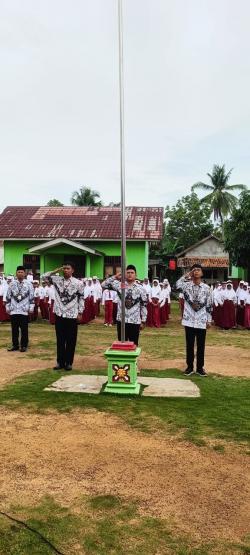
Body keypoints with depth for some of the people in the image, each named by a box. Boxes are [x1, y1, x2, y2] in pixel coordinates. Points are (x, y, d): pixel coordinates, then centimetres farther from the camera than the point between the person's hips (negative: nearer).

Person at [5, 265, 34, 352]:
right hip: (13, 310, 2)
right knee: (14, 329, 8)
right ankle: (15, 345, 19)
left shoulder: (29, 284, 0)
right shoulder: (12, 284, 6)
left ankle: (24, 345, 13)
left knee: (24, 329, 2)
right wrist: (7, 307, 8)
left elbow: (31, 297, 0)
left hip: (24, 310, -2)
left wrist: (31, 308, -4)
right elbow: (8, 297, 11)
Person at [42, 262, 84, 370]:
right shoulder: (57, 280, 4)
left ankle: (69, 362, 16)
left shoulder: (78, 283, -3)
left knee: (71, 340, 5)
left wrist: (80, 313, -2)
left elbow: (81, 298, 1)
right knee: (60, 340, 9)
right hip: (59, 314, 3)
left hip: (72, 315, -2)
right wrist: (56, 271, -3)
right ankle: (60, 362, 19)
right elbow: (44, 276, 6)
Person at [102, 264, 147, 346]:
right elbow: (103, 285, -3)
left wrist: (143, 321, 0)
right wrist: (115, 277, -9)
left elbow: (143, 306, 1)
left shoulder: (140, 289, -1)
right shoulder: (119, 285, 1)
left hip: (135, 321, -1)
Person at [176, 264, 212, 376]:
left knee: (201, 345, 8)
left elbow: (209, 305, 6)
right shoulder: (187, 285, 0)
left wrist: (209, 320, 3)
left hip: (201, 321, 1)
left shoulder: (206, 288, 4)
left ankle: (200, 367, 19)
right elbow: (177, 285, -24)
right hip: (189, 320, -1)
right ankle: (190, 366, 19)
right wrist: (187, 275, -14)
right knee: (189, 345, 7)